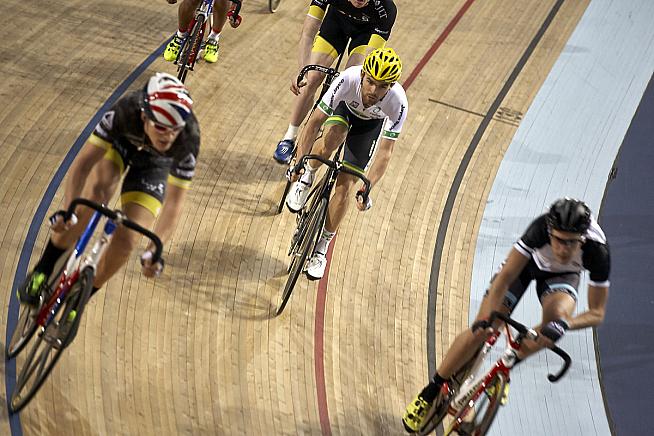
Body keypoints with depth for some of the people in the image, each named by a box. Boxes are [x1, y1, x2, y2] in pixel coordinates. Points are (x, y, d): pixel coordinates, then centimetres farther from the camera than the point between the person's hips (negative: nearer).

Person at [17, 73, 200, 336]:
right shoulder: (124, 112, -39)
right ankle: (41, 272, -16)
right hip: (120, 142, -1)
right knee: (96, 194, -31)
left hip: (154, 164, 1)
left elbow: (174, 203, -30)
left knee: (126, 239, -14)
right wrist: (67, 210, -50)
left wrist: (155, 249, -43)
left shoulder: (188, 142, -37)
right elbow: (82, 164, -36)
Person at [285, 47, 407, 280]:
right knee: (333, 136, -37)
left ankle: (322, 247, 12)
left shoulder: (398, 102, -38)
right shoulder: (348, 79, -40)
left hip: (369, 125, 0)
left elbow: (385, 153, -32)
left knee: (344, 186, -7)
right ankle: (306, 177, -7)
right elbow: (314, 123, -34)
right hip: (343, 109, 0)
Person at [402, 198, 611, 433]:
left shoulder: (598, 252, -37)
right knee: (481, 329, -11)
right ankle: (432, 390, 5)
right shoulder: (541, 229, -41)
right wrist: (486, 319, -47)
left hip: (563, 274, 1)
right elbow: (505, 277, -36)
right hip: (527, 259, -1)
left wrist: (563, 324, -47)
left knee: (557, 314, -32)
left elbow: (597, 313, -28)